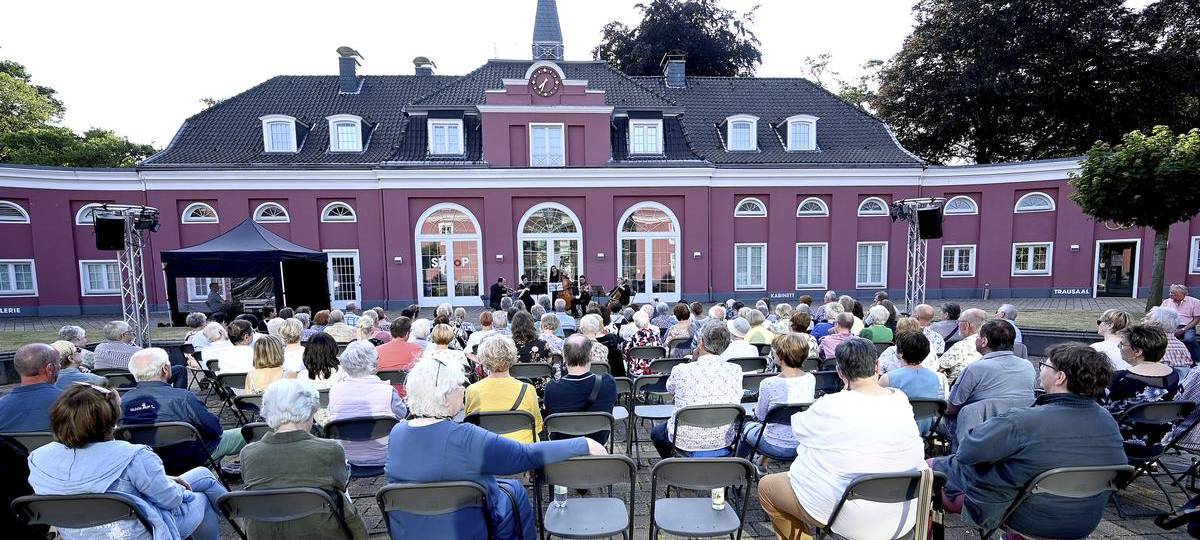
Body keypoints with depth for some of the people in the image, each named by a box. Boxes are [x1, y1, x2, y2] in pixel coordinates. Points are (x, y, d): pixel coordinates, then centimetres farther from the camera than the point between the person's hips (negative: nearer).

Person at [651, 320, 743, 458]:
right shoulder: (736, 371, -13)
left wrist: (694, 360, -1)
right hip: (723, 442, 4)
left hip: (685, 442, -3)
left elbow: (670, 388, 2)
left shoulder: (681, 370, -20)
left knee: (656, 432, 28)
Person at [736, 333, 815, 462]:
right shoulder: (811, 379, -8)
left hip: (776, 449, -5)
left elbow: (761, 416, -8)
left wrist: (756, 408, 13)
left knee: (748, 426, 25)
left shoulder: (768, 384, -24)